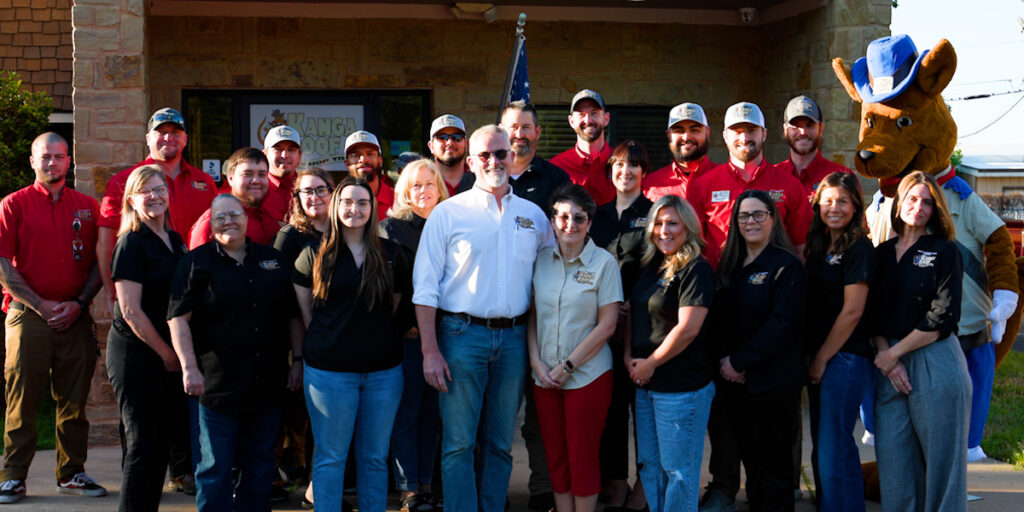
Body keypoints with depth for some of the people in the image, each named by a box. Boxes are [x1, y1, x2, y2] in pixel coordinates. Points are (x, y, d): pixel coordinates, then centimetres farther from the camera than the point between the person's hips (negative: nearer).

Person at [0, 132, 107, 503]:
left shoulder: (87, 207, 11)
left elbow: (99, 263, 10)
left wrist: (78, 304, -4)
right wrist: (41, 305, -9)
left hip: (75, 317, 3)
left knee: (73, 400, 6)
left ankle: (71, 473, 15)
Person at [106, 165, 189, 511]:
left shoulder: (175, 241, 12)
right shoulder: (131, 243, -9)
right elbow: (130, 311, -14)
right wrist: (166, 353, -9)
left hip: (168, 355, 7)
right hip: (135, 352, -7)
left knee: (162, 440, 9)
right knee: (142, 443, -4)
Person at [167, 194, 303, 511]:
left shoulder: (273, 260, 12)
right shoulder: (196, 263, 1)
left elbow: (293, 316, 15)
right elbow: (178, 318, -7)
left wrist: (297, 360, 8)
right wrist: (189, 368, -15)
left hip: (267, 386, 4)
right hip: (218, 384, -4)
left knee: (260, 467, 10)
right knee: (216, 467, -1)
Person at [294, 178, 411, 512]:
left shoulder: (391, 255, 6)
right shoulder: (314, 255, 2)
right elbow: (304, 314, 8)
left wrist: (373, 337, 8)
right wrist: (326, 342, 5)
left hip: (383, 371, 2)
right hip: (329, 369, -2)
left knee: (375, 457, 9)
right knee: (330, 457, 4)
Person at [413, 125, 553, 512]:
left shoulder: (534, 216, 10)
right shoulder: (448, 213, 0)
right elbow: (425, 287, -2)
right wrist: (430, 350, -9)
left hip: (513, 338, 3)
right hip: (462, 335, -3)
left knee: (501, 443, 10)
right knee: (458, 443, -3)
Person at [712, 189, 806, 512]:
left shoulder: (786, 266, -7)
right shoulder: (730, 265, 13)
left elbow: (782, 323, -15)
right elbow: (719, 316, 12)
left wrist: (741, 362, -14)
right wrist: (724, 359, -5)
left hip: (773, 381, -6)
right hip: (733, 379, 6)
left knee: (773, 461, 0)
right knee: (749, 458, 10)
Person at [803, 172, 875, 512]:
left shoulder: (859, 248, -10)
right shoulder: (819, 246, 14)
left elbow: (852, 311, -14)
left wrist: (822, 359, -10)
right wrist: (812, 357, 8)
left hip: (845, 357, -8)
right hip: (819, 357, 8)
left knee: (834, 447, -7)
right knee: (821, 445, 13)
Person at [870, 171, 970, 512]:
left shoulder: (944, 251, 0)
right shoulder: (883, 253, 14)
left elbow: (942, 318, -8)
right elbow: (874, 315, 9)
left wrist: (894, 353, -8)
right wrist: (886, 359, -6)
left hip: (936, 365, -4)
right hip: (890, 368, 4)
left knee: (940, 459, -1)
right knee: (893, 463, 3)